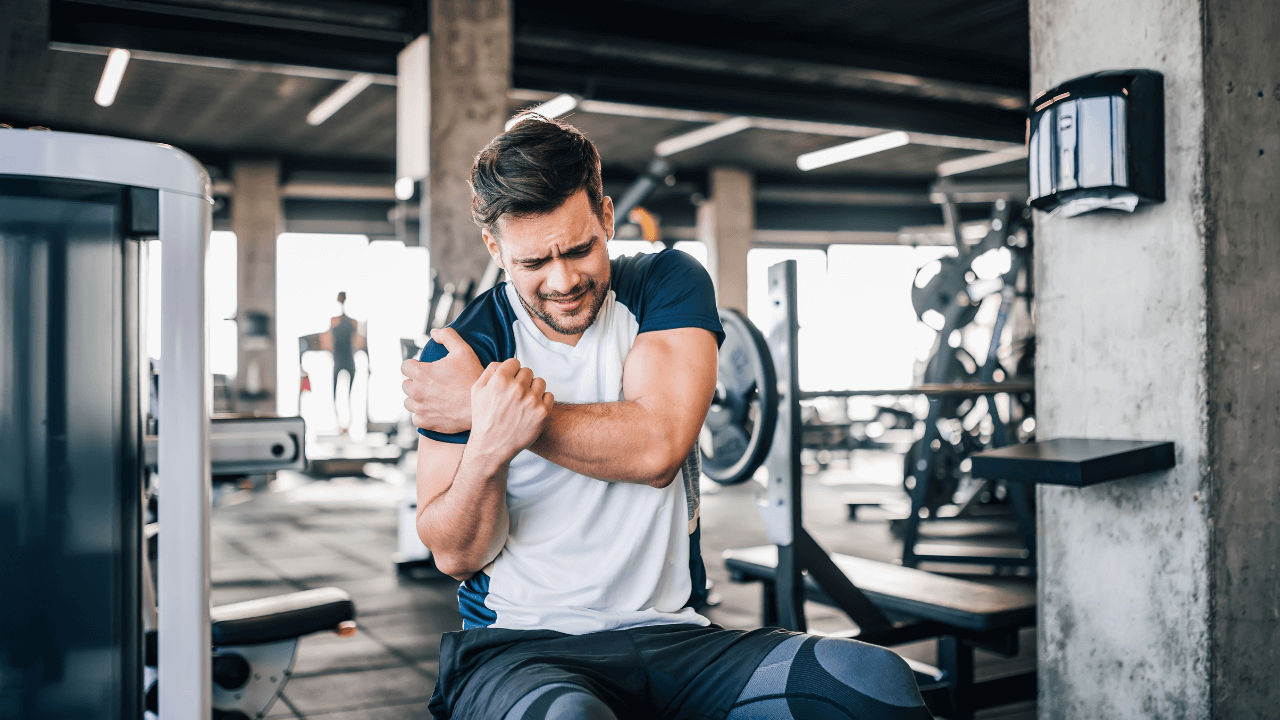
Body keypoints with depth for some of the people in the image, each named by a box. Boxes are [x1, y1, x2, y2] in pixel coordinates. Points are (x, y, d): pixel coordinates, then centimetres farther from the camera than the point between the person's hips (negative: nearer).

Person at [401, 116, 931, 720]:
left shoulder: (669, 283, 4)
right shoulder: (459, 353, -2)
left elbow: (657, 447, -13)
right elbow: (456, 555, -5)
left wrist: (503, 409, -13)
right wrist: (490, 441, -24)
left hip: (670, 635, 3)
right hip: (518, 645, -2)